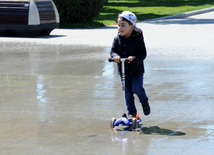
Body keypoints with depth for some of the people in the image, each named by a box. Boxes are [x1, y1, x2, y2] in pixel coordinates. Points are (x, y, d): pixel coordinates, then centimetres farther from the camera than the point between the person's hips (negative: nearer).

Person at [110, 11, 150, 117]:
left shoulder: (138, 39, -13)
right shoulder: (117, 39, -1)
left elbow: (143, 53, -16)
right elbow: (113, 50, -2)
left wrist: (135, 58, -35)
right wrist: (115, 56, -25)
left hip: (137, 70, -4)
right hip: (123, 70, 4)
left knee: (137, 88, -17)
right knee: (128, 92, 8)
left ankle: (144, 102, 15)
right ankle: (131, 112, 20)